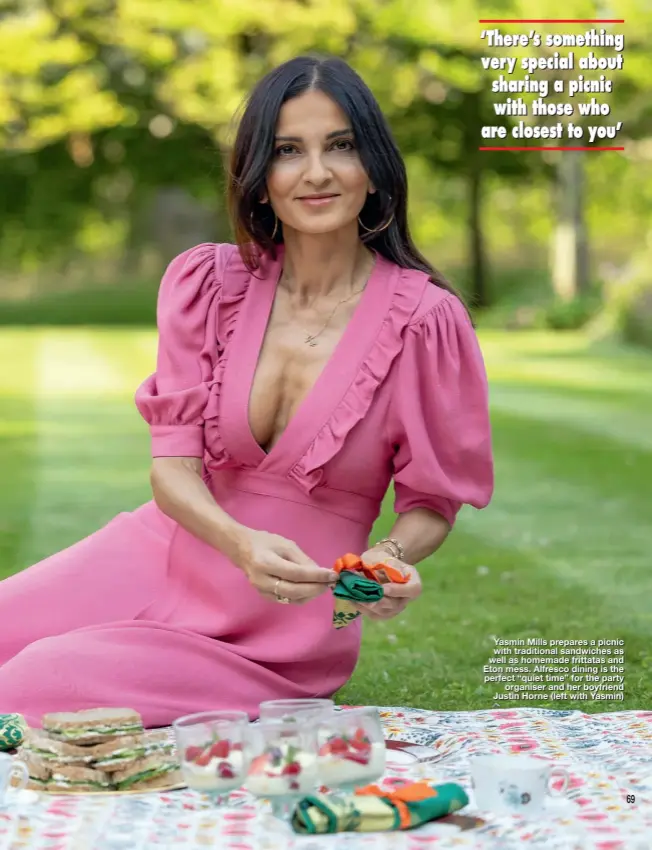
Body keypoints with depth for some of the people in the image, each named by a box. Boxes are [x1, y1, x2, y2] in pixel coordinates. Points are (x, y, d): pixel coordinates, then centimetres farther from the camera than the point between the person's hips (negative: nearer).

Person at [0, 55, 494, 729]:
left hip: (290, 623, -4)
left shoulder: (424, 320, -10)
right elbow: (172, 463, -5)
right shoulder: (207, 282, 0)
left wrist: (392, 558, -24)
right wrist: (242, 544, -27)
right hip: (163, 553, 4)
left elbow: (431, 502, 0)